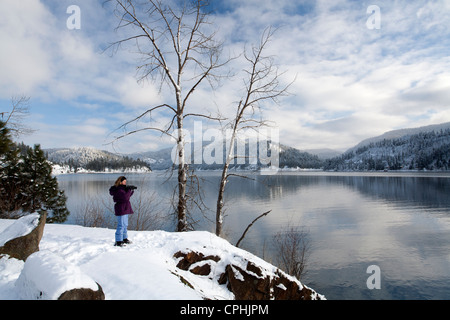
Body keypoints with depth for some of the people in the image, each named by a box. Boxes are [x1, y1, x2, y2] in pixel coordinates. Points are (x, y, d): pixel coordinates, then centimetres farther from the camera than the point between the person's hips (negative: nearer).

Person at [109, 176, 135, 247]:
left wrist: (132, 190, 8)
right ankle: (118, 242, -4)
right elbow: (125, 197, -28)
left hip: (125, 209, 11)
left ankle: (124, 239, 29)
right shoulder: (118, 190, -17)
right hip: (121, 209, -11)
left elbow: (128, 195, 22)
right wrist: (129, 190, -20)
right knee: (121, 225, -9)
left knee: (125, 225, 18)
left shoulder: (122, 188, 13)